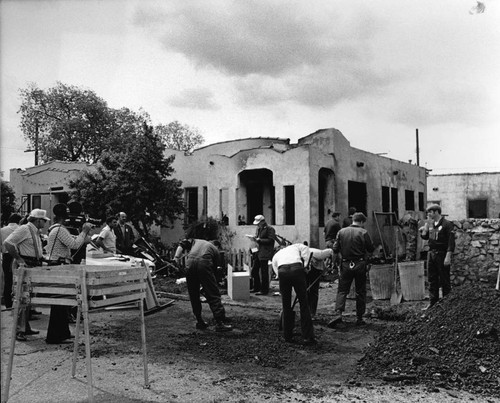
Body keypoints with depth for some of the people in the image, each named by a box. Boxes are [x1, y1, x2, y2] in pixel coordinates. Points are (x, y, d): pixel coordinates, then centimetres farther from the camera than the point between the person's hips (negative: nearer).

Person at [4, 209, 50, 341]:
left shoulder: (36, 232, 16)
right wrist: (19, 259, -20)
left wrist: (41, 260, 12)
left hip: (34, 267, 10)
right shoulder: (24, 229, -12)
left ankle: (25, 327, 23)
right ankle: (19, 330, -6)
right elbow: (7, 243, -20)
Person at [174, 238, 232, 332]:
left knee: (194, 296, 16)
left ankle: (200, 322, 24)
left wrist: (176, 258, 11)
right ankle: (219, 323, 0)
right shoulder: (215, 249, 29)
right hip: (204, 263, -2)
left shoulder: (195, 241, 36)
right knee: (213, 295, 4)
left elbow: (182, 244, 15)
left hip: (190, 262, 2)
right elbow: (214, 268, 29)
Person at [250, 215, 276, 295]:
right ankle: (256, 288, 26)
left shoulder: (270, 229, -9)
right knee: (254, 270, 12)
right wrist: (254, 238, 2)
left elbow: (270, 240, -16)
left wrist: (259, 240, -18)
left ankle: (264, 290, 5)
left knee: (264, 272, -4)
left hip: (265, 253, -9)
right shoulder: (258, 229, 17)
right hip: (258, 252, 9)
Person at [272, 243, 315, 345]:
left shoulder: (276, 256, 37)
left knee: (286, 305, 15)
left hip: (282, 272, 2)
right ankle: (308, 337, 5)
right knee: (304, 304, 6)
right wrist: (305, 265, 16)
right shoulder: (296, 246, 36)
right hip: (297, 269, -1)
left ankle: (288, 336, 21)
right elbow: (306, 249, 12)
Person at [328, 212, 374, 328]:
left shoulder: (341, 232, 1)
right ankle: (359, 318, 14)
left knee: (342, 290, 7)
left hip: (346, 265, 2)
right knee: (360, 292, 10)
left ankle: (338, 313, -11)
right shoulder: (363, 232, -7)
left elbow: (335, 249, 2)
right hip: (360, 264, -1)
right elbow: (371, 249, -3)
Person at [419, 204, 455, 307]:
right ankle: (433, 303, 16)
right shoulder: (430, 225, 13)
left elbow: (451, 242, -14)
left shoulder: (447, 224, -8)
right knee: (432, 280, 10)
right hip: (431, 253, 7)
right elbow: (425, 237, 25)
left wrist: (448, 257, -21)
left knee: (444, 280, 1)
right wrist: (424, 231, 3)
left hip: (442, 254, -7)